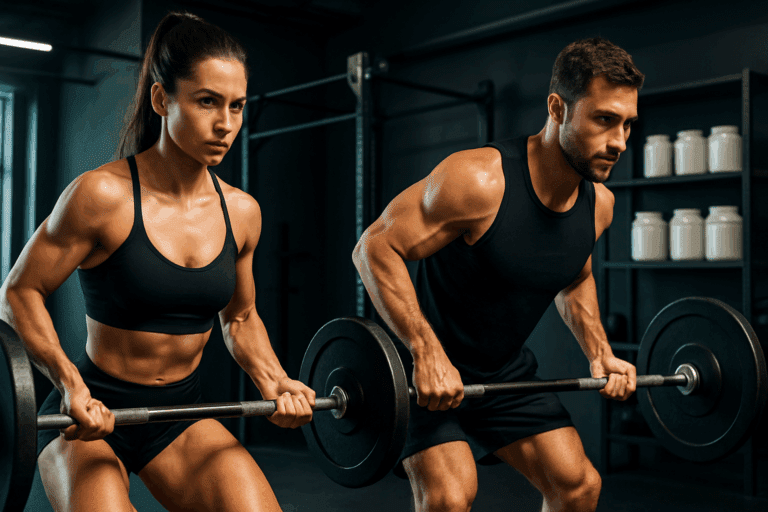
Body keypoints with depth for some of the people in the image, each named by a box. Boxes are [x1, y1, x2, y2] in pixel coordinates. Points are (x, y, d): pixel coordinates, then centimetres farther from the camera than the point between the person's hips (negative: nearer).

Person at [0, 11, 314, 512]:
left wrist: (274, 381, -4)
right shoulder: (102, 195, -17)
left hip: (182, 415, 4)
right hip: (92, 415, -4)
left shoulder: (241, 212, -2)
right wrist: (69, 383, -25)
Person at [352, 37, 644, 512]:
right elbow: (375, 248, -26)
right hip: (431, 371, -7)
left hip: (508, 373, 7)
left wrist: (600, 353, 3)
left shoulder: (599, 204, -4)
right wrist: (427, 354, -32)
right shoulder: (479, 180, -27)